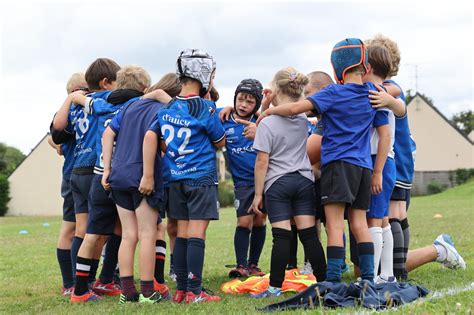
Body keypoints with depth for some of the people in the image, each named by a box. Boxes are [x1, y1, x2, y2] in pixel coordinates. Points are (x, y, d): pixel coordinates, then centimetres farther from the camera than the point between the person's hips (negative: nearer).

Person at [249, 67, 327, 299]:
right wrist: (268, 107, 14)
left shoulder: (267, 123, -11)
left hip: (277, 184, -4)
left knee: (281, 236, -4)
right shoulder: (303, 119, 4)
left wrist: (258, 193, -4)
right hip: (304, 180, 4)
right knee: (309, 235, 5)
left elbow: (262, 161, -11)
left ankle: (275, 287, 0)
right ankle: (323, 281, 7)